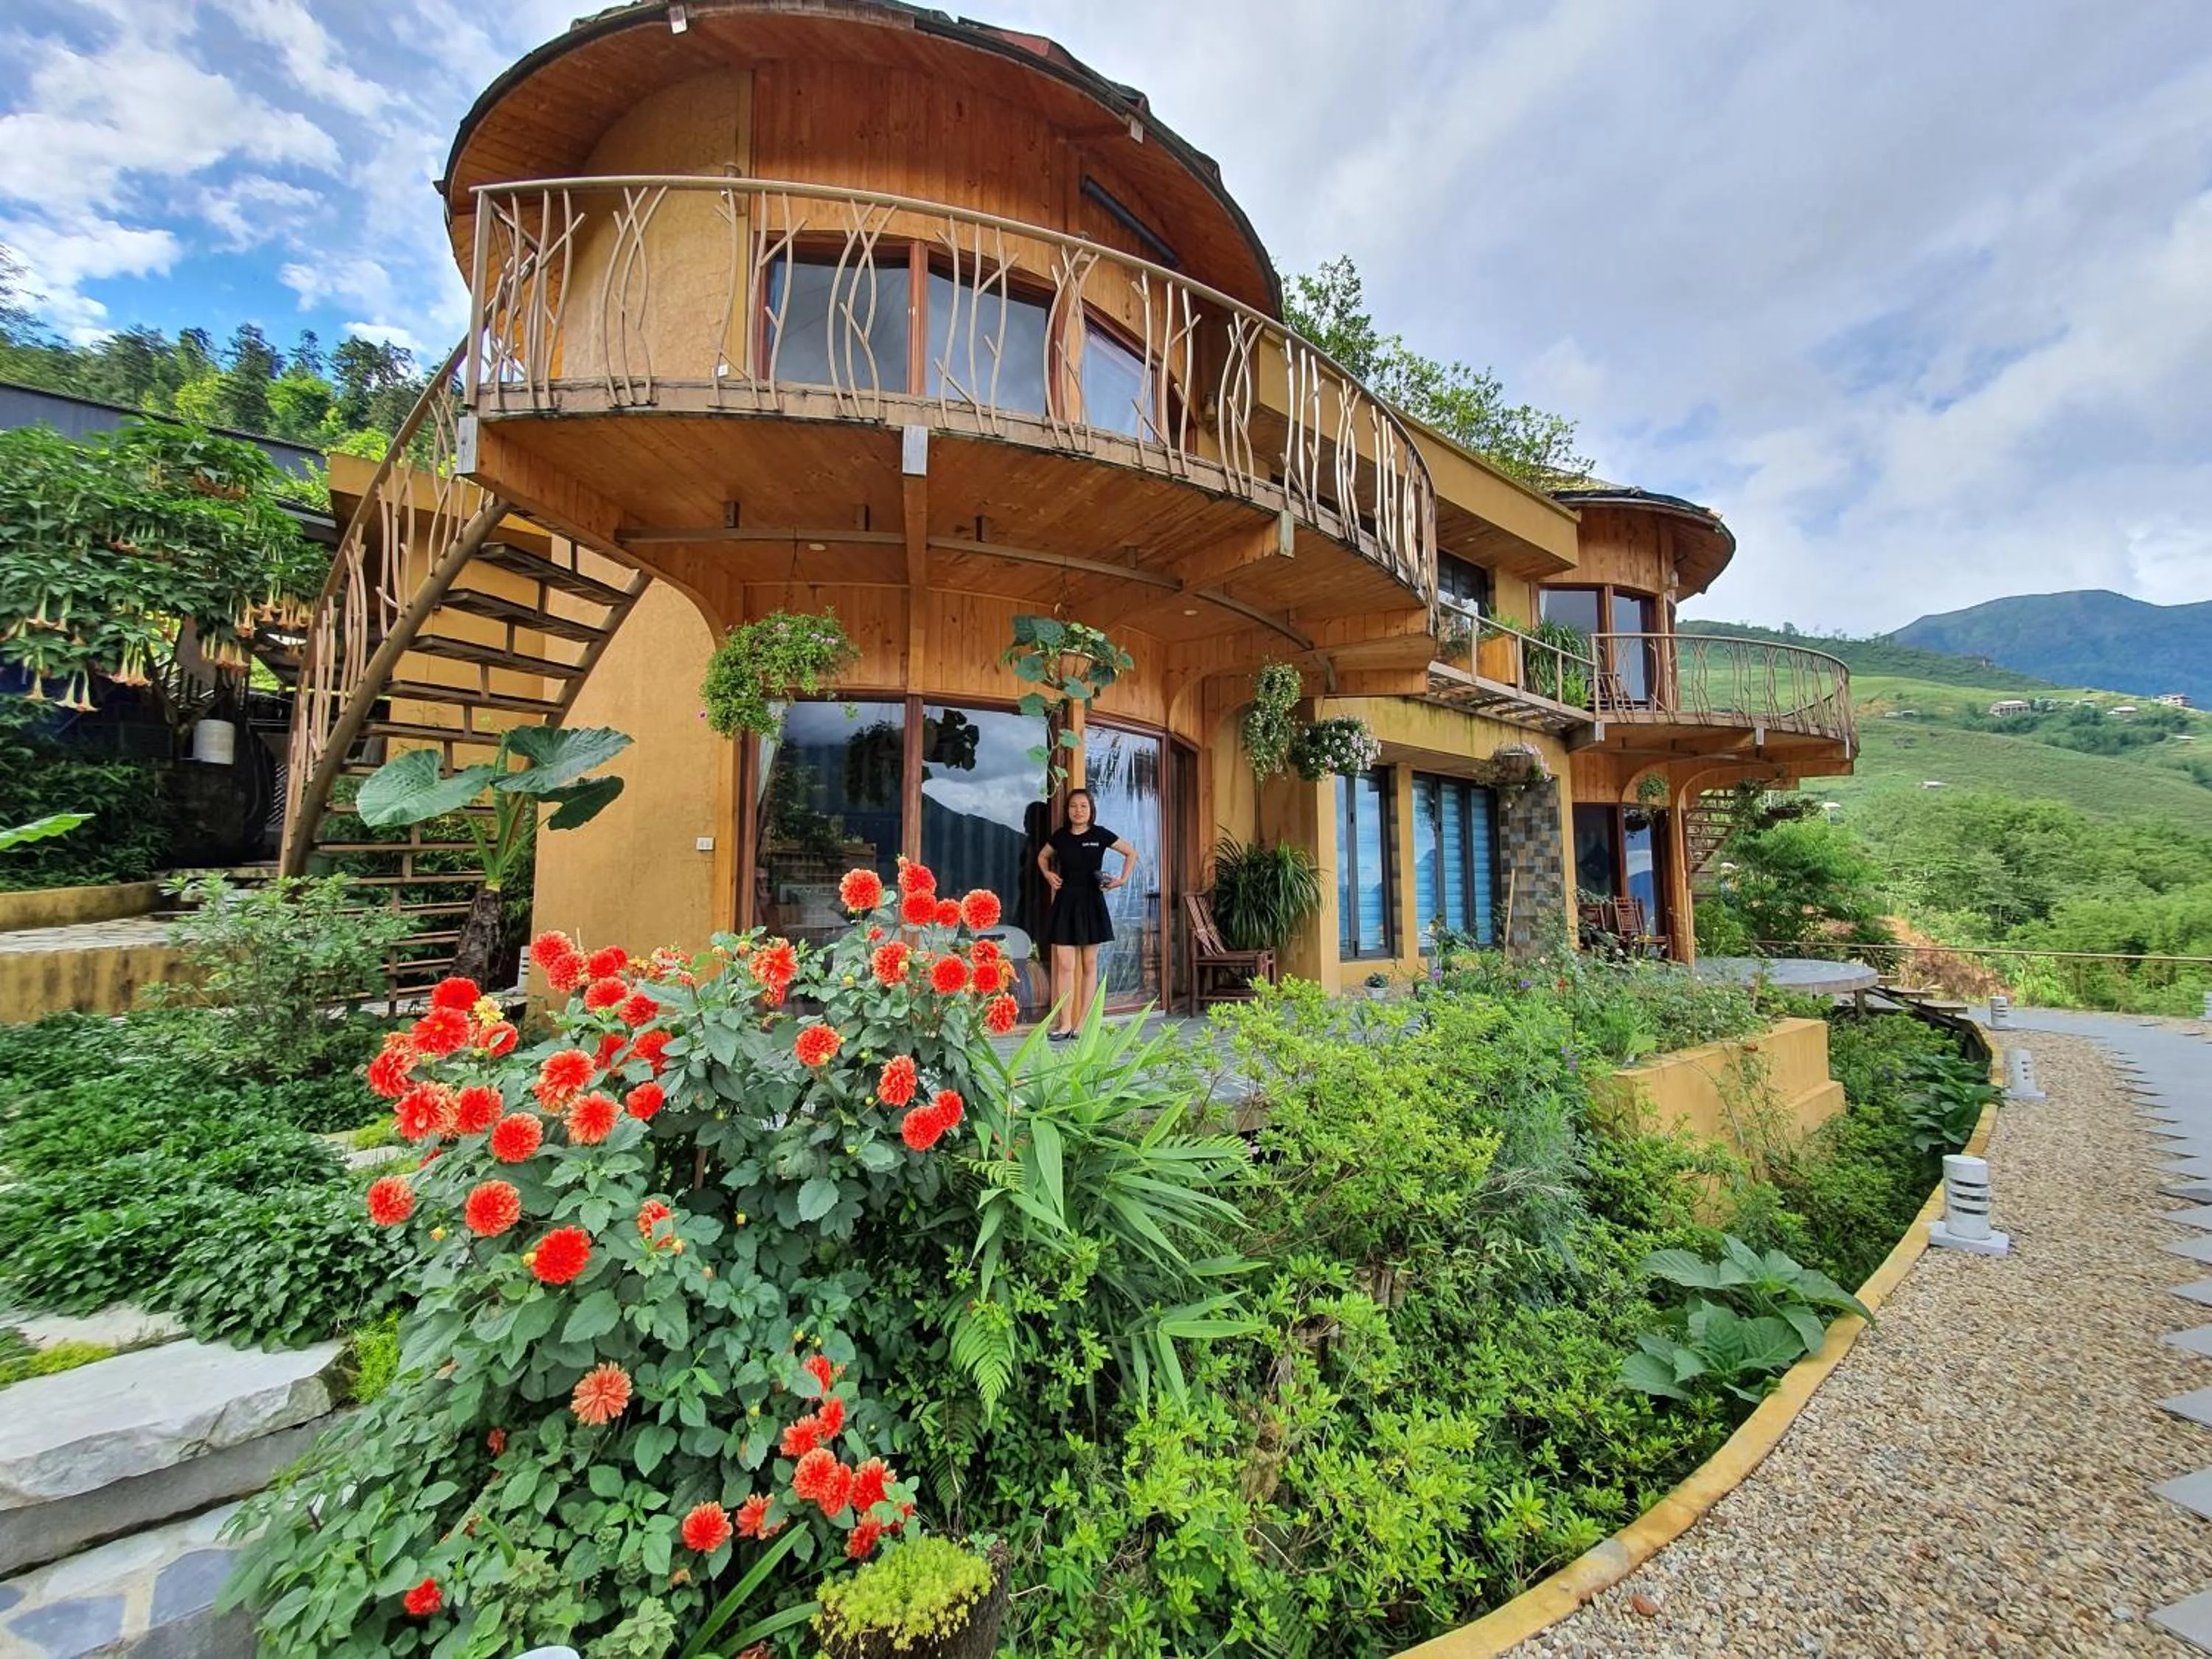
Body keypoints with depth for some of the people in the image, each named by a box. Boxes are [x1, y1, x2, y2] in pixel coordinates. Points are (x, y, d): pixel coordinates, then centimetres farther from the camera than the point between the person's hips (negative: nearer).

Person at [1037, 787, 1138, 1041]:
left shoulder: (1100, 834, -2)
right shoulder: (1060, 835, 4)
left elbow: (1131, 853, 9)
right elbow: (1042, 856, 24)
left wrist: (1123, 879, 0)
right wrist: (1048, 873, 7)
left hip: (1091, 903, -1)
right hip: (1065, 903, 1)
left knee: (1089, 965, 6)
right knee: (1065, 965, -3)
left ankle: (1083, 1023, 14)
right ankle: (1065, 1024, 2)